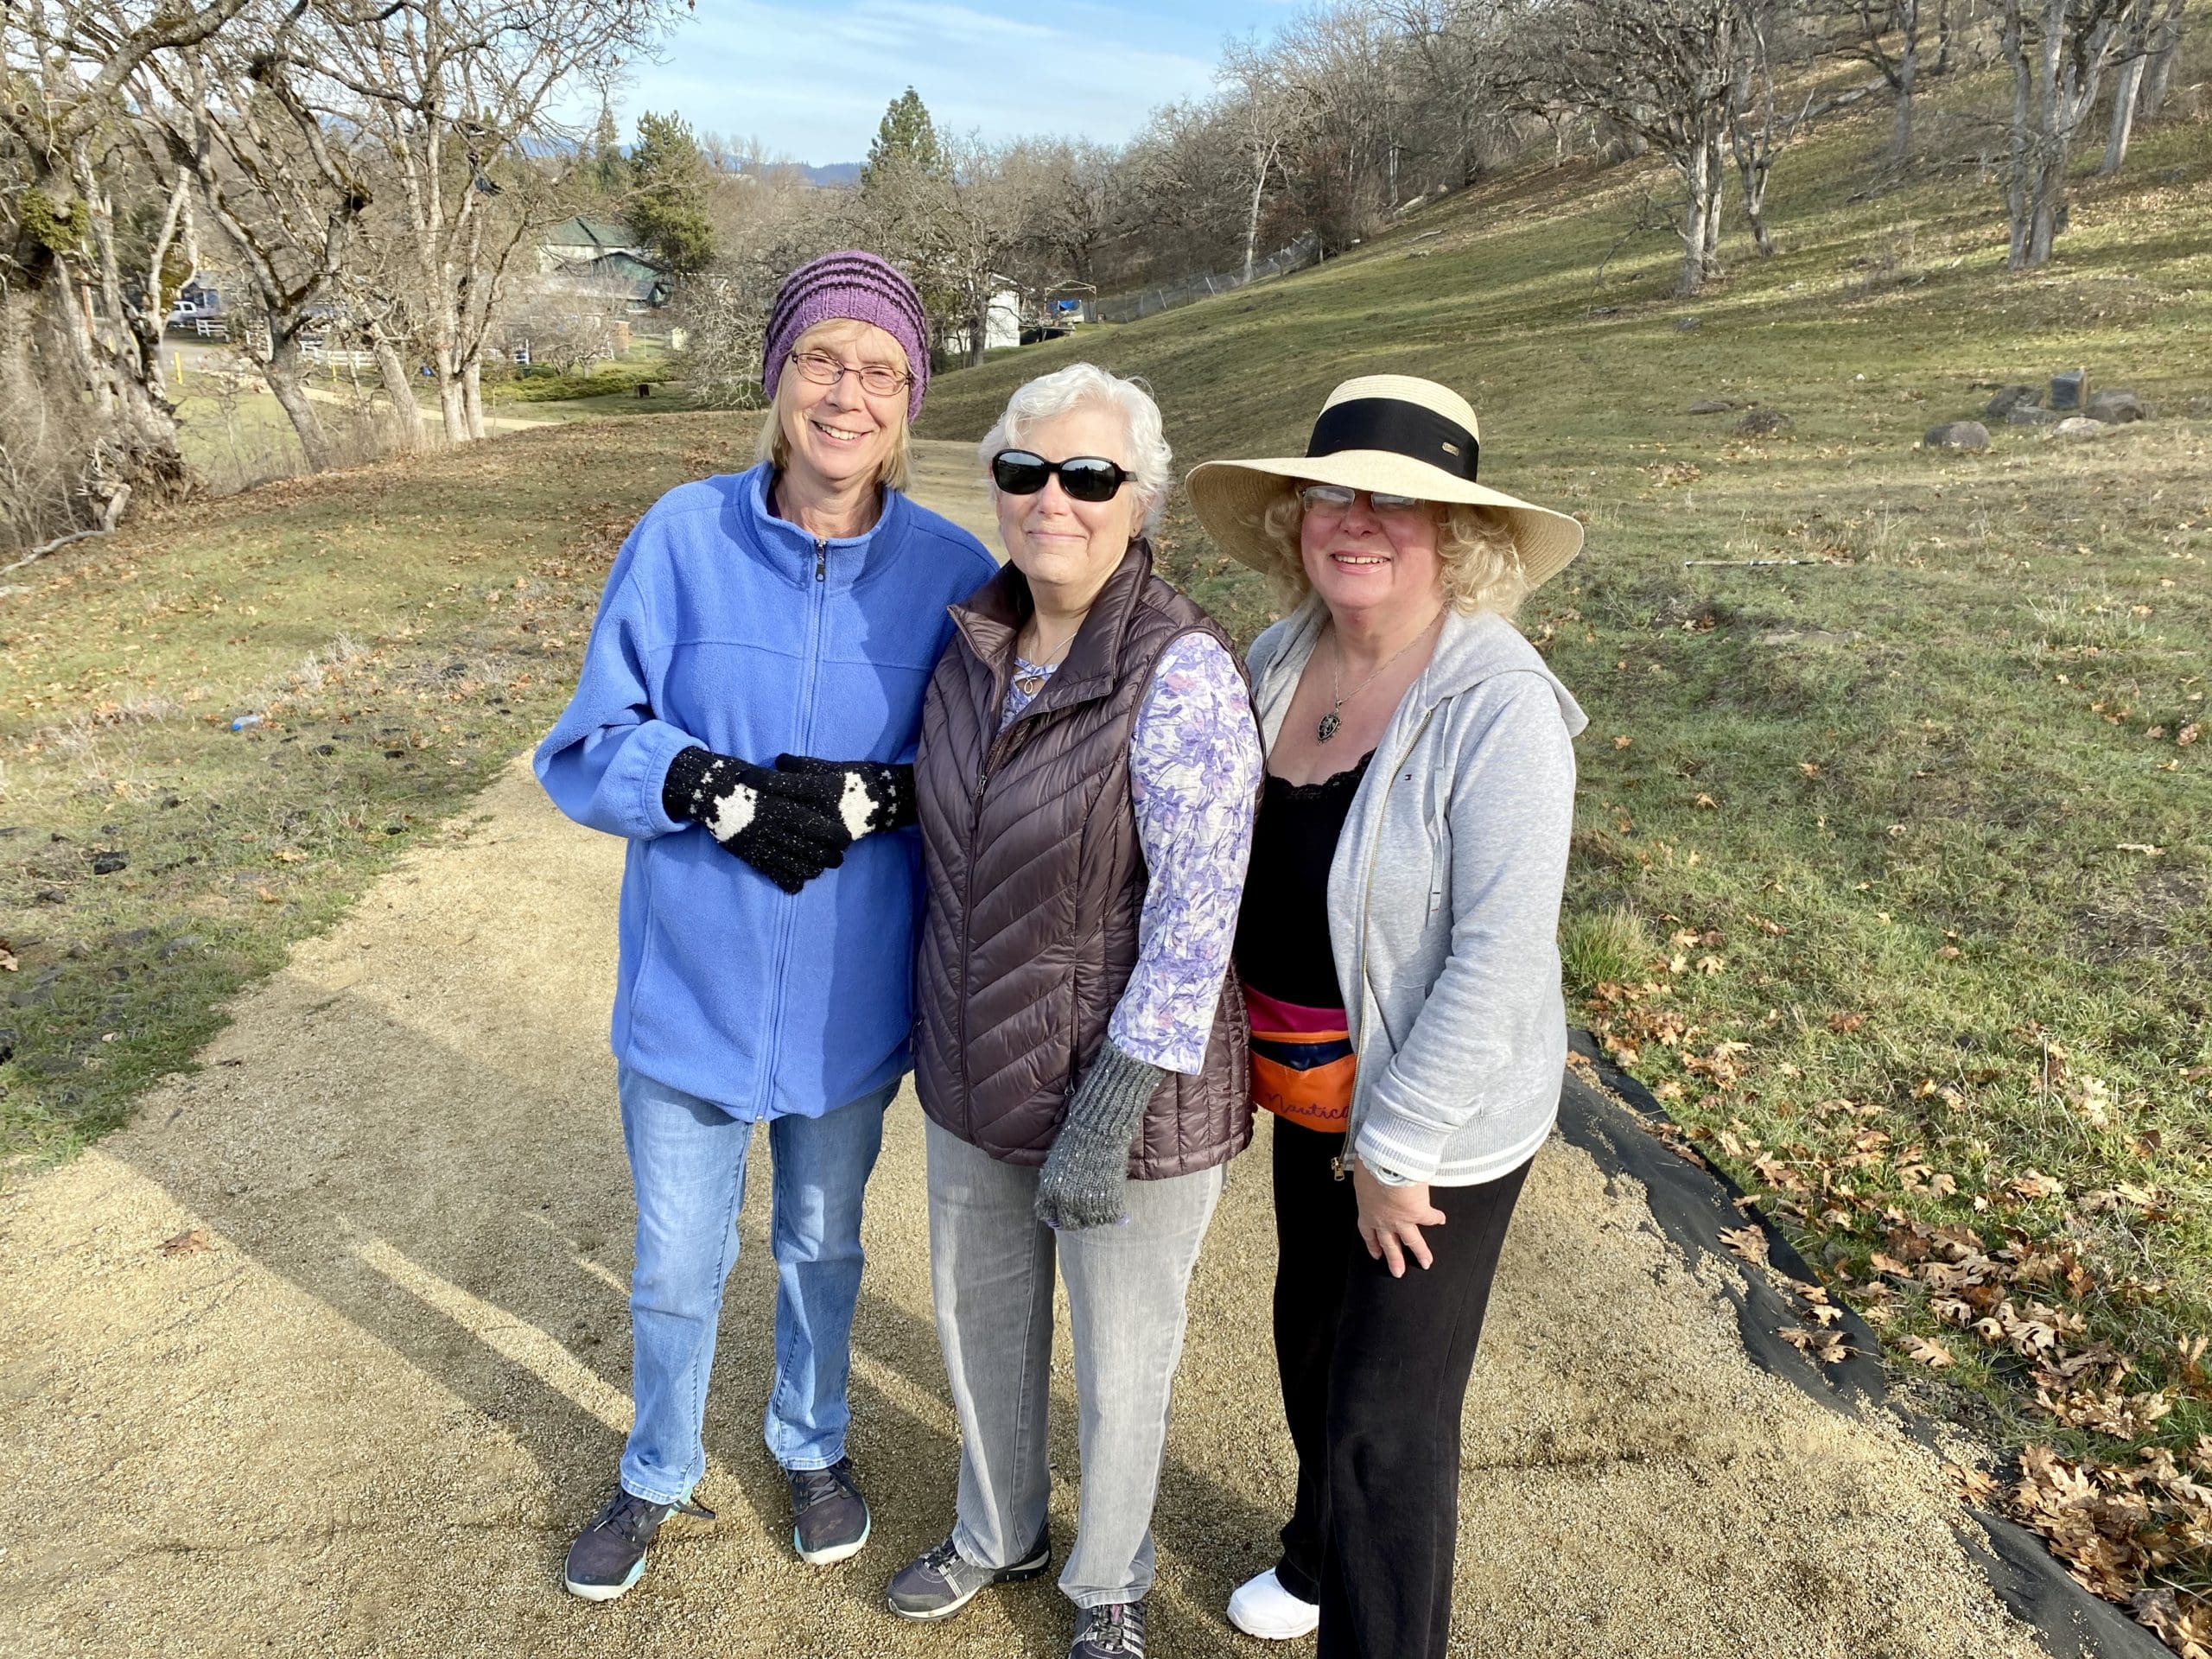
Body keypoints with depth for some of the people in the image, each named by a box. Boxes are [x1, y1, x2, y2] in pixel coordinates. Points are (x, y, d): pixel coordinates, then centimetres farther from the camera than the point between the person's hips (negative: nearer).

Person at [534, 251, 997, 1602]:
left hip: (849, 997, 0)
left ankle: (814, 1445, 53)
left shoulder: (953, 572, -11)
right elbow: (589, 751, -9)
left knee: (823, 1247, 24)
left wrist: (866, 795, -24)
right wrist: (722, 789, -26)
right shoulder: (683, 537, -12)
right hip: (690, 986, 0)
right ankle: (660, 1478, 48)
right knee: (677, 1267, 19)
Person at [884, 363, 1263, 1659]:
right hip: (976, 1072, 6)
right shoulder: (976, 641, -1)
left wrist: (1108, 1119, -21)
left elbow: (1195, 921, -23)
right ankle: (999, 1532, 53)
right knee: (981, 1320, 25)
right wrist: (935, 1024, 16)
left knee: (1120, 1360, 16)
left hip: (1129, 1083, -6)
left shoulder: (1183, 674, -23)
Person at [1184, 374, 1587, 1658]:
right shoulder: (1279, 660, -3)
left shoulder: (1499, 708, -24)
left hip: (1437, 1119, -7)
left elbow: (1498, 960, -24)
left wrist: (1395, 1149, -18)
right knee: (1312, 1345, 26)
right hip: (1310, 1092, 7)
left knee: (1388, 1415, 7)